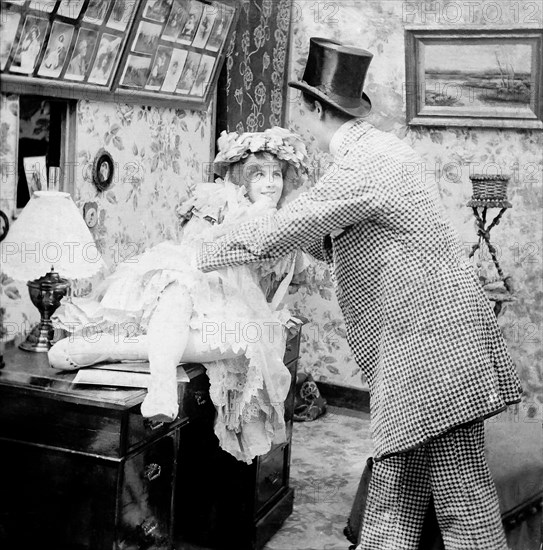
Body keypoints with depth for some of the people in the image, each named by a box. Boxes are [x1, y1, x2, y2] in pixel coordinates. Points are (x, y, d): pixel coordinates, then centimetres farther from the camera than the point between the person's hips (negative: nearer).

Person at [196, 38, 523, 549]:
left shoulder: (365, 164, -16)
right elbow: (346, 244, 22)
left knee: (461, 495, -1)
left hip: (434, 342, -10)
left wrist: (198, 257, 0)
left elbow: (280, 231, -14)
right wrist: (291, 229, 13)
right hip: (415, 341, 10)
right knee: (394, 489, 14)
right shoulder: (375, 149, 15)